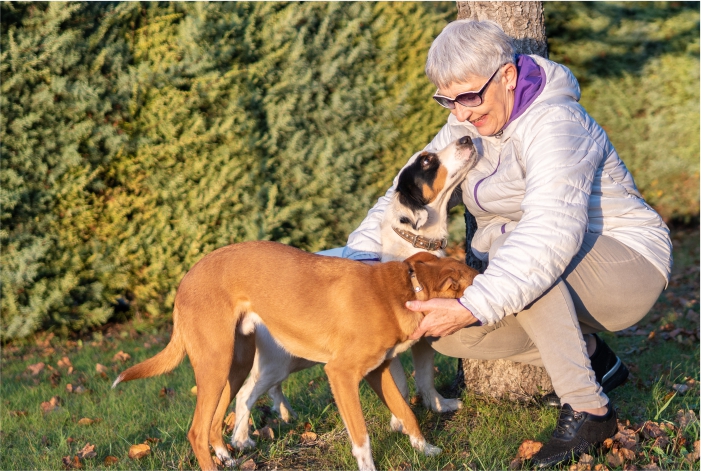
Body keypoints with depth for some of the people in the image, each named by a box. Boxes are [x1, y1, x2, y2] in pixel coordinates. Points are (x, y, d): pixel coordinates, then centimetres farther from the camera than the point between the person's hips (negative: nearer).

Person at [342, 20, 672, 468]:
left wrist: (472, 307, -46)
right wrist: (361, 261, -15)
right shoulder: (466, 128, 1)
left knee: (510, 243, -36)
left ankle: (589, 409, -24)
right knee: (446, 334, -14)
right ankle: (591, 356, 5)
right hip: (558, 281, 8)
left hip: (625, 266, -8)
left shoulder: (554, 125, -26)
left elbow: (552, 232, -41)